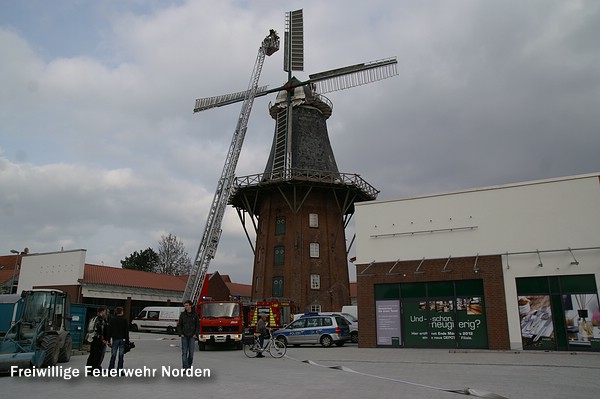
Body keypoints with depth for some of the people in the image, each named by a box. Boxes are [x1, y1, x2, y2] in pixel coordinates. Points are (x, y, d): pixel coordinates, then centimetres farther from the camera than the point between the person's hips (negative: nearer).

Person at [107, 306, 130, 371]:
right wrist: (127, 340, 2)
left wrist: (109, 340, 8)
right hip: (123, 339, -1)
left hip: (115, 339, 1)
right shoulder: (125, 320, -2)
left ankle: (110, 369, 3)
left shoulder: (113, 320, 2)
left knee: (113, 356, 6)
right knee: (121, 356, 3)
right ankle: (119, 370, 3)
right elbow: (127, 331, -2)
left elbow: (110, 331, 3)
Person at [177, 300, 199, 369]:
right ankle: (185, 367, -2)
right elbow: (179, 325, 7)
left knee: (191, 352, 3)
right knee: (184, 352, -4)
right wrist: (180, 333, -4)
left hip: (192, 336, 0)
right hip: (184, 336, 0)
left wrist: (196, 334, -4)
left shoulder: (195, 314, 1)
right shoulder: (182, 314, 3)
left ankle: (189, 366, 17)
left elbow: (198, 325, 5)